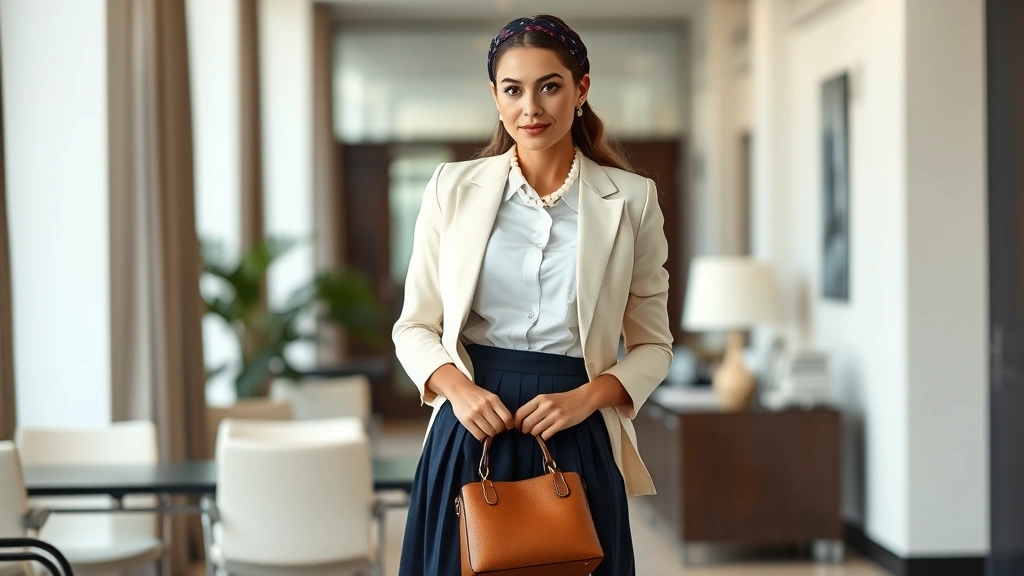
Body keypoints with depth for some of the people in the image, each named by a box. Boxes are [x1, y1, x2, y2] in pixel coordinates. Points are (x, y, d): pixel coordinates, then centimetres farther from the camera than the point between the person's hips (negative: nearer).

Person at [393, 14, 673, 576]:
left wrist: (584, 398, -12)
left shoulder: (631, 199, 1)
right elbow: (414, 327, 7)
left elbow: (653, 345, 6)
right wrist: (457, 387, -12)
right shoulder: (453, 187, 3)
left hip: (577, 442, 0)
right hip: (470, 433, 1)